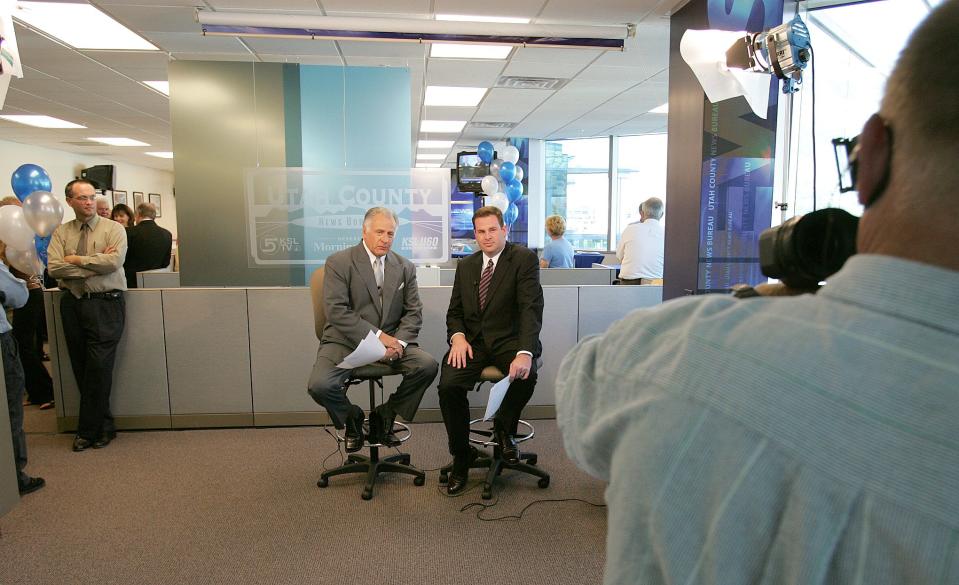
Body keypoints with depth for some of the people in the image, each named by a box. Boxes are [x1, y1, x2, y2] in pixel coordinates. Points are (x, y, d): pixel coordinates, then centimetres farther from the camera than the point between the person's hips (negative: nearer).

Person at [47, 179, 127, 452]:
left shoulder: (113, 228, 1)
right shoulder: (61, 232, 10)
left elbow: (114, 261, -16)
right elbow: (53, 268, -4)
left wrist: (76, 259, -7)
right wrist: (96, 264, -10)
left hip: (105, 304, -4)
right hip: (72, 304, 4)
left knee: (98, 369, -6)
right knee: (81, 370, 8)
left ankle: (87, 431, 8)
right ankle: (104, 426, 21)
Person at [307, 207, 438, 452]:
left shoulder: (405, 267, 8)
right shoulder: (338, 263, -5)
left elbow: (414, 312, 6)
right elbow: (337, 312, -14)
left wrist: (398, 342, -14)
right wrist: (377, 336, -20)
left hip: (391, 341, 3)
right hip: (345, 342, -3)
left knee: (428, 365, -21)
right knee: (319, 385, -27)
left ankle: (385, 415, 5)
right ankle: (352, 417, 9)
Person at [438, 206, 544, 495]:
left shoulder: (524, 258, -4)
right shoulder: (465, 266, 13)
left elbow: (531, 308, -15)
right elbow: (455, 312, 15)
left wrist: (525, 353, -30)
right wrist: (458, 336, -8)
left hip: (508, 340, -3)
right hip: (473, 341, 4)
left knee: (526, 375, -34)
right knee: (448, 385, -23)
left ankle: (503, 427, 1)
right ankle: (461, 456, 2)